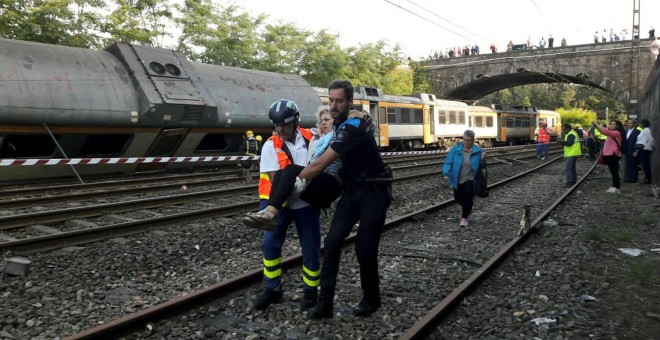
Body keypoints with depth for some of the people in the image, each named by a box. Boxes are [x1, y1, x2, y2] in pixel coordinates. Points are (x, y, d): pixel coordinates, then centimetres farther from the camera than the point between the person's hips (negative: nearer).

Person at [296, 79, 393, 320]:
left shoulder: (352, 128, -24)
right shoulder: (343, 125, 6)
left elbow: (320, 165, -25)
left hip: (374, 193, -8)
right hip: (352, 192, 8)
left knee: (364, 249, -5)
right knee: (332, 241, -6)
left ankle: (371, 300, 19)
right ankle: (325, 301, -1)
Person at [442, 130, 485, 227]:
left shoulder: (478, 151, -5)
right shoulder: (455, 150, -7)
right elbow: (448, 162, -8)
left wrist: (483, 158, -15)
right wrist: (446, 173, -23)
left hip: (470, 180, -2)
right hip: (457, 180, 2)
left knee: (468, 197, -11)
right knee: (458, 197, 10)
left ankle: (464, 218, 8)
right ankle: (467, 208, 45)